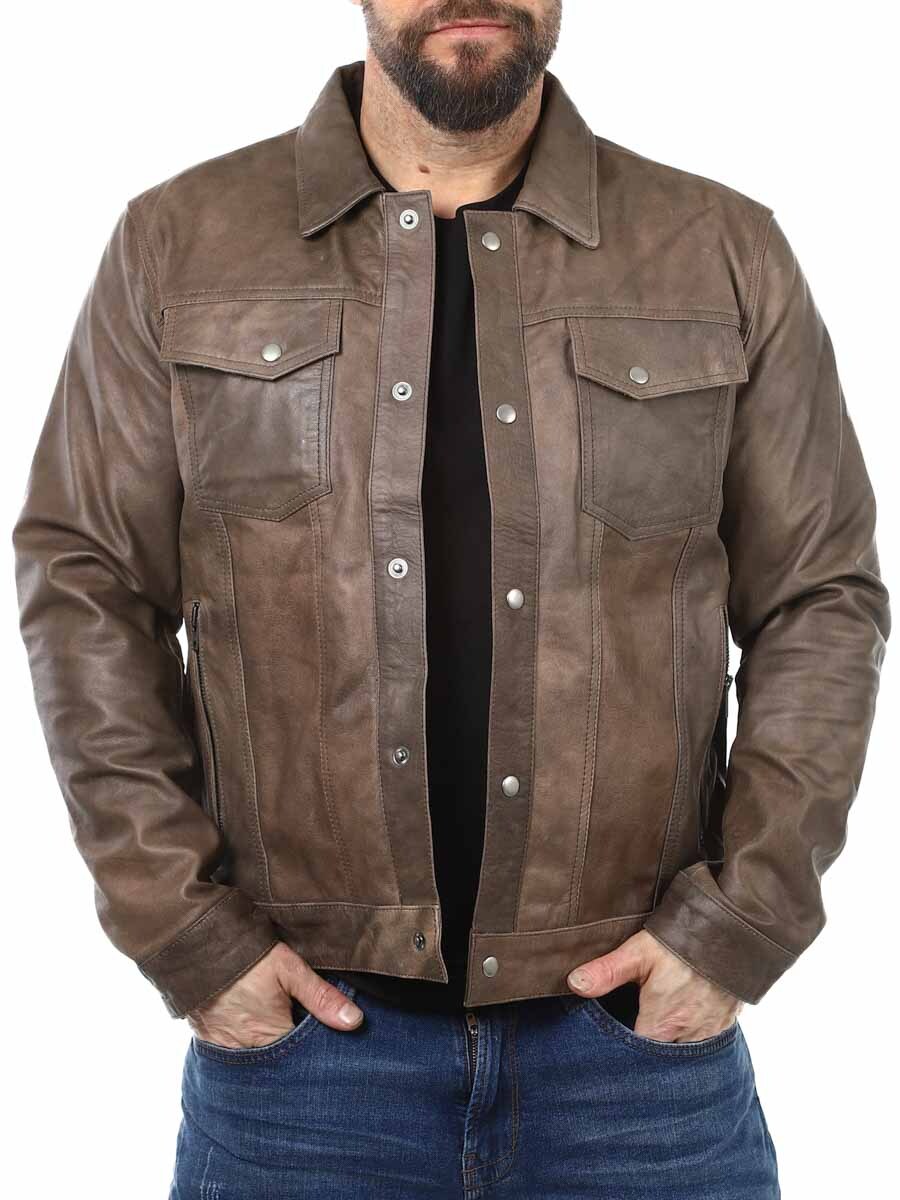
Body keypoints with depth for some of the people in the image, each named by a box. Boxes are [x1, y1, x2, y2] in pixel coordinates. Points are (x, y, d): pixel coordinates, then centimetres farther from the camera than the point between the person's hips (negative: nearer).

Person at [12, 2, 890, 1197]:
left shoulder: (727, 255, 2)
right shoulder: (180, 242, 2)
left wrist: (745, 917, -5)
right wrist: (181, 923, -4)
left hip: (643, 1015, 1)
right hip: (296, 1019, 0)